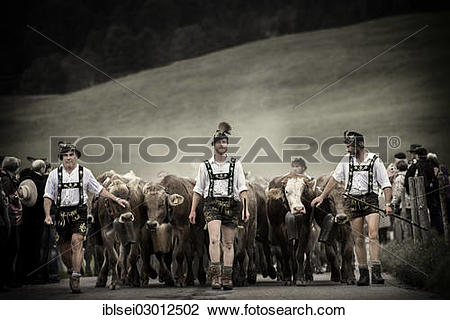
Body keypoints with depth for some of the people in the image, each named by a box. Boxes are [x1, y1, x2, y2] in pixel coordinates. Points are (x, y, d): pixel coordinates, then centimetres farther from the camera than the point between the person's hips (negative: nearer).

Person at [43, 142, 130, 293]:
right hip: (62, 213, 2)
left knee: (77, 243, -16)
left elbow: (99, 189, 12)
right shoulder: (54, 174, 6)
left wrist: (116, 199, 6)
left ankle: (76, 279, -16)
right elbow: (48, 196, 5)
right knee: (64, 248, 6)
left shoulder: (85, 173, 6)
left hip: (79, 212, -2)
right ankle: (71, 271, 33)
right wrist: (47, 215, -7)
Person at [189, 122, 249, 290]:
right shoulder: (205, 166, 10)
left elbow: (242, 188, 3)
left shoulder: (235, 164, 8)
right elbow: (198, 189, 13)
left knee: (228, 243, 3)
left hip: (231, 205, 1)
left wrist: (245, 208, -7)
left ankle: (227, 278, 7)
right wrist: (193, 210, 8)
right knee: (214, 239, -19)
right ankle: (215, 275, -21)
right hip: (212, 205, -1)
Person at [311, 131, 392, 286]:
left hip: (370, 199, -3)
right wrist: (322, 196, 18)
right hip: (352, 201, 3)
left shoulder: (375, 160, -1)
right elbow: (335, 178, 18)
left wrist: (388, 204, -10)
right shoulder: (346, 160, 8)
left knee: (373, 235, -18)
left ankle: (376, 273, -22)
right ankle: (363, 274, 5)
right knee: (358, 239, 1)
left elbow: (386, 184, 0)